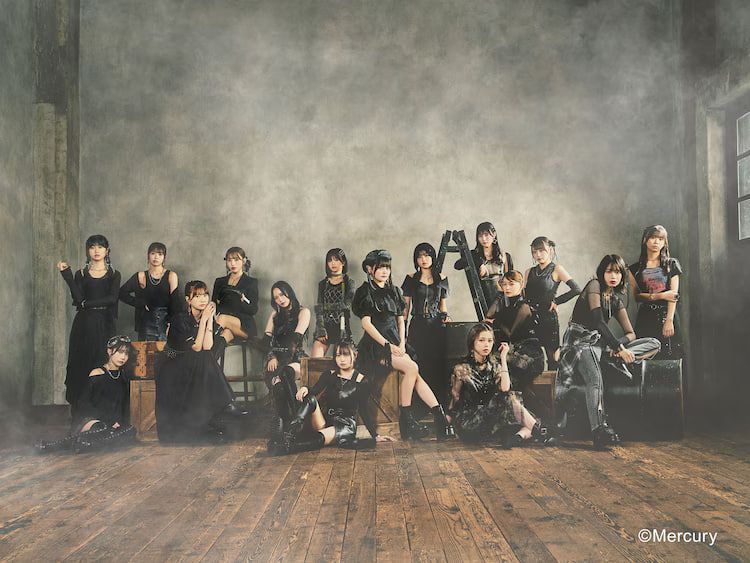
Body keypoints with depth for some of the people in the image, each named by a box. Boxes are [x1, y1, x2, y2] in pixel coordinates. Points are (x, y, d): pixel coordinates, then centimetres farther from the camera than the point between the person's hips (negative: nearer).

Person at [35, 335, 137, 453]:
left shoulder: (124, 376, 17)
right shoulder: (97, 374, 1)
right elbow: (85, 404, -4)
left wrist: (121, 421, 3)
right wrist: (109, 421, -14)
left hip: (114, 425, 4)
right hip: (91, 421, -4)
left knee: (130, 431, -35)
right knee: (102, 429, -43)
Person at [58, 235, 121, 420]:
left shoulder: (114, 274, 8)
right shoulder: (81, 274, 8)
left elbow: (112, 298, -7)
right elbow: (78, 299, -7)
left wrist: (87, 304, -9)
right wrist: (67, 275, -11)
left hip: (104, 326, -1)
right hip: (84, 326, 1)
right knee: (81, 366, -1)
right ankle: (79, 416, 5)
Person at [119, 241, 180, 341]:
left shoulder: (171, 276, 2)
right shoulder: (140, 276, 7)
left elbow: (175, 303, -4)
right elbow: (122, 293, 3)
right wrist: (141, 303, -5)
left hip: (165, 324, -1)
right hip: (147, 325, 1)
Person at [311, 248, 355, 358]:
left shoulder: (349, 283, 7)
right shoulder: (323, 284, 14)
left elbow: (346, 305, -7)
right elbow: (319, 309, 4)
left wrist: (327, 306, -3)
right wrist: (321, 330, -8)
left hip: (341, 326, -2)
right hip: (324, 326, 2)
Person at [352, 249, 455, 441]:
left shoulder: (394, 291, 19)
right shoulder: (365, 292, 0)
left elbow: (400, 320, 17)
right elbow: (366, 323, -9)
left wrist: (402, 343, -1)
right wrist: (387, 345, -16)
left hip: (395, 342, 5)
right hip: (375, 345, -5)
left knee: (415, 375, -18)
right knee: (412, 367, -26)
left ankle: (440, 417, -25)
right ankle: (406, 418, -19)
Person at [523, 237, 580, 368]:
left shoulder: (556, 269, 0)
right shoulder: (529, 272, 14)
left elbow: (576, 289, -11)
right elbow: (523, 296, 15)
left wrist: (556, 302, -7)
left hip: (548, 318, -4)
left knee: (552, 358, -2)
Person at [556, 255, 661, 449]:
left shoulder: (616, 299, 17)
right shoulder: (594, 285, -3)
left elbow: (631, 333, 11)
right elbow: (598, 321, -16)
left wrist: (619, 348, -13)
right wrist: (619, 347, -23)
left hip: (600, 343, 7)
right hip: (580, 341, -7)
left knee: (654, 344, -4)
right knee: (595, 378, -38)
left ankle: (613, 358, -26)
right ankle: (599, 430, -48)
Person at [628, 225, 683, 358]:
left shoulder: (671, 265, 7)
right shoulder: (636, 268, 10)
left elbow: (673, 294, -1)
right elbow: (636, 296, 2)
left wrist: (669, 320, -12)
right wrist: (661, 296, -11)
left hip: (667, 314, -1)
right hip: (646, 317, 1)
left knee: (669, 358, -6)